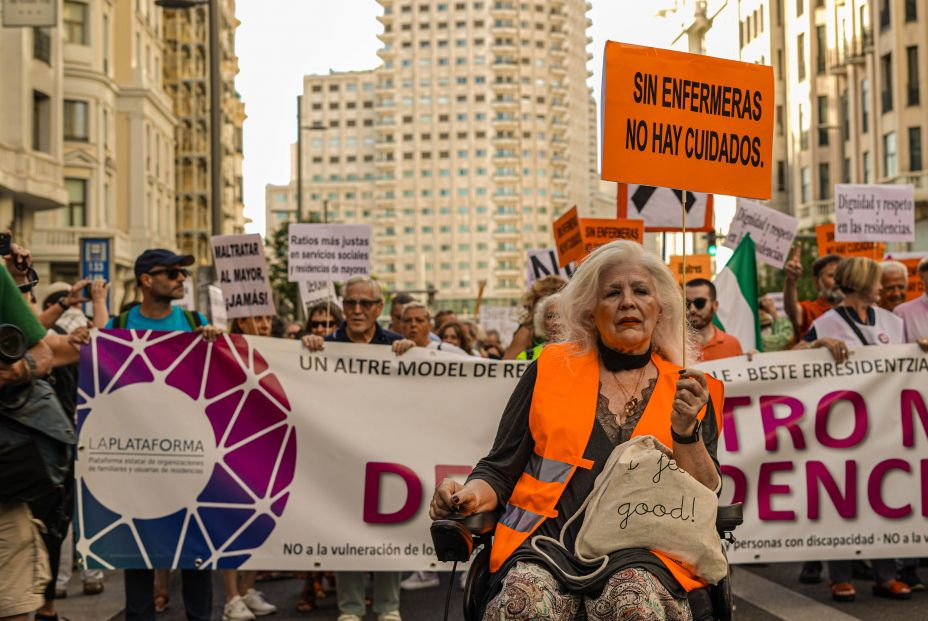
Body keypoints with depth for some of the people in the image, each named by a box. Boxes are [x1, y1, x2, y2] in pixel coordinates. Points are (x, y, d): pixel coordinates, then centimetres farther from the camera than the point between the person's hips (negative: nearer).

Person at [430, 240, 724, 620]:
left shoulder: (688, 390, 14)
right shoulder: (549, 370, 14)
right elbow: (500, 470, 14)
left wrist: (686, 431, -8)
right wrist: (469, 496, -7)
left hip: (641, 550, 0)